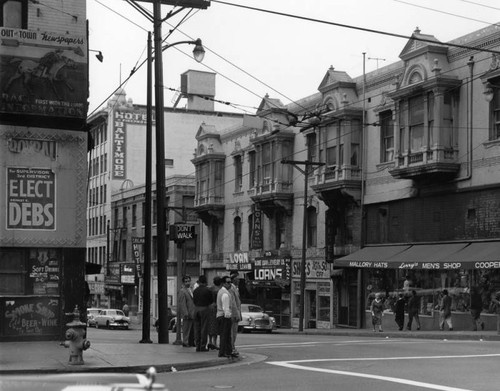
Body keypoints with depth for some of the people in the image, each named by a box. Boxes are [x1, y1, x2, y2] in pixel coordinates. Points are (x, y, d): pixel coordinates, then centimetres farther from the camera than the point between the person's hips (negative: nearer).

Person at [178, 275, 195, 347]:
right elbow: (182, 303, -16)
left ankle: (191, 342, 19)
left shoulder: (190, 290, 17)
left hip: (192, 313, 9)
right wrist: (186, 313, -22)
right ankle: (185, 342, 3)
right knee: (186, 329, -4)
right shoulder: (182, 291, -11)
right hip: (187, 314, -9)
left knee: (192, 329, 12)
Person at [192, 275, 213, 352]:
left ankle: (197, 346, 13)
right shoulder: (208, 290, -9)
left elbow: (194, 300, 7)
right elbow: (211, 301, -2)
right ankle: (203, 346, -1)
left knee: (197, 328, 11)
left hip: (196, 308, 4)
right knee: (204, 328, 0)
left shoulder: (195, 290, 4)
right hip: (204, 308, -4)